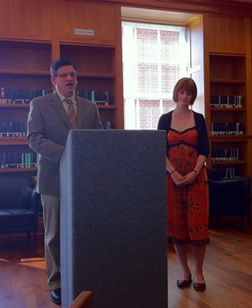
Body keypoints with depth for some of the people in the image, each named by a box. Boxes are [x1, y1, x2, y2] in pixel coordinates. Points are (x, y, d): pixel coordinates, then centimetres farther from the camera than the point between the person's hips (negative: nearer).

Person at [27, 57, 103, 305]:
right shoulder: (39, 105, 2)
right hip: (54, 179, -2)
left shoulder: (90, 107, 12)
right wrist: (66, 153, -19)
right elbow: (34, 139, -8)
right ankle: (56, 284, 19)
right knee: (55, 235, 6)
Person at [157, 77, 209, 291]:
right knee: (176, 223, 4)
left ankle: (199, 273, 11)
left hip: (196, 177, 0)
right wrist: (173, 173, -13)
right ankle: (184, 271, 19)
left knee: (197, 223, -2)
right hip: (172, 178, 1)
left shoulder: (199, 119, 5)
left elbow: (204, 150, 1)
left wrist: (194, 173, -14)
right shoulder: (165, 119, 5)